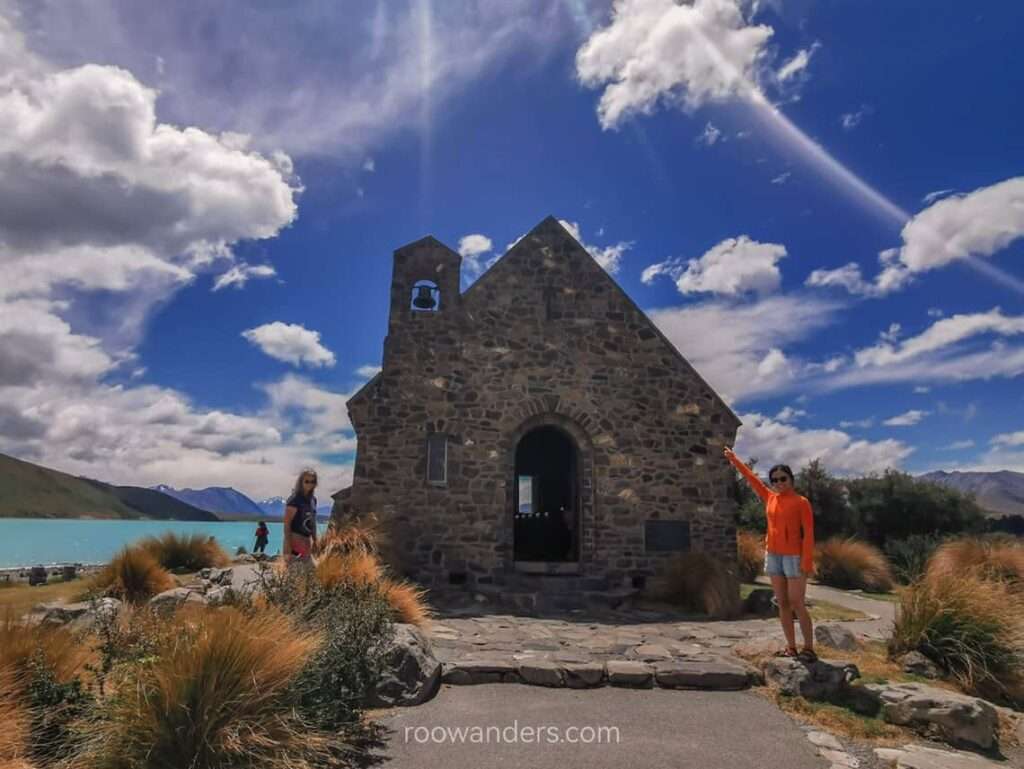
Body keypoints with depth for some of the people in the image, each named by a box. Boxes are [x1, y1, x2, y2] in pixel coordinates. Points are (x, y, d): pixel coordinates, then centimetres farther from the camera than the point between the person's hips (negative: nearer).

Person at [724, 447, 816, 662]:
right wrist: (735, 460, 24)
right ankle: (791, 648, 11)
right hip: (773, 555, 5)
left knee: (797, 604, -7)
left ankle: (809, 649, 2)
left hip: (794, 557, -5)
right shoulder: (770, 498, 7)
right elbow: (752, 478, 18)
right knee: (782, 603, 6)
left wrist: (807, 563, -15)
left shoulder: (801, 502, -7)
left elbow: (808, 534, -10)